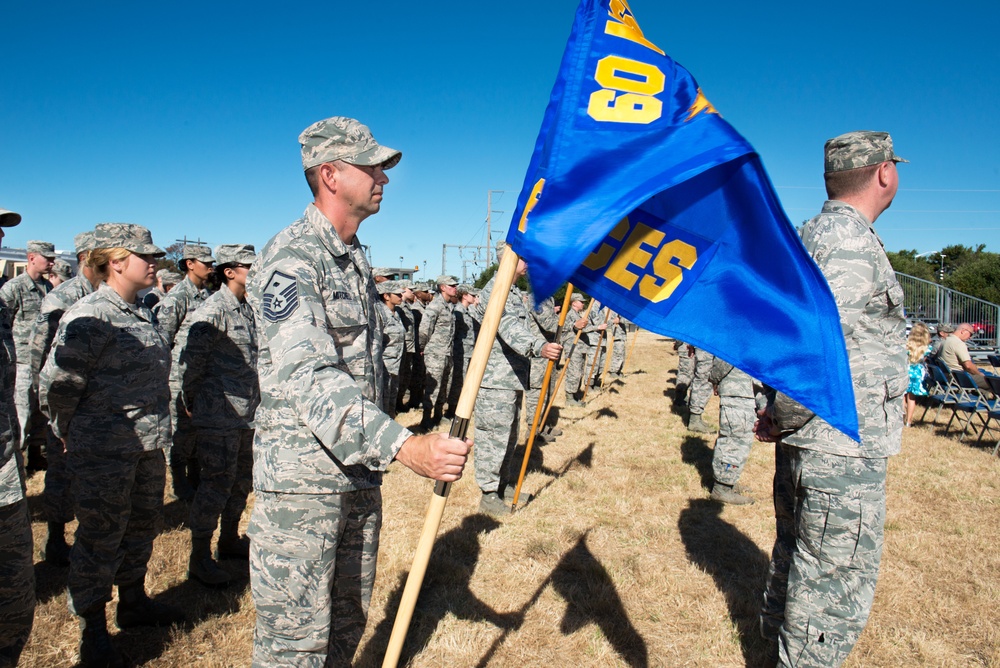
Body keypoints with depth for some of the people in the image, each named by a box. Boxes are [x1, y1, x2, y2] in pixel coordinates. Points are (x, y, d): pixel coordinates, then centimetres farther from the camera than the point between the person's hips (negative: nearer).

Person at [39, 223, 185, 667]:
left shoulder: (141, 313, 9)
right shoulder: (90, 316, -17)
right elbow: (55, 384, -15)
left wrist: (154, 429, 16)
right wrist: (69, 433, -1)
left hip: (148, 446, 8)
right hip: (104, 452, -8)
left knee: (142, 525, 19)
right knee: (100, 538, 5)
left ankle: (133, 603, 38)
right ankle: (92, 631, 22)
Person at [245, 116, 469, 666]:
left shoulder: (356, 258, 14)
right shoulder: (291, 259, -16)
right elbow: (308, 377, -29)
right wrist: (404, 446, -40)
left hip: (361, 472, 8)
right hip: (301, 480, -8)